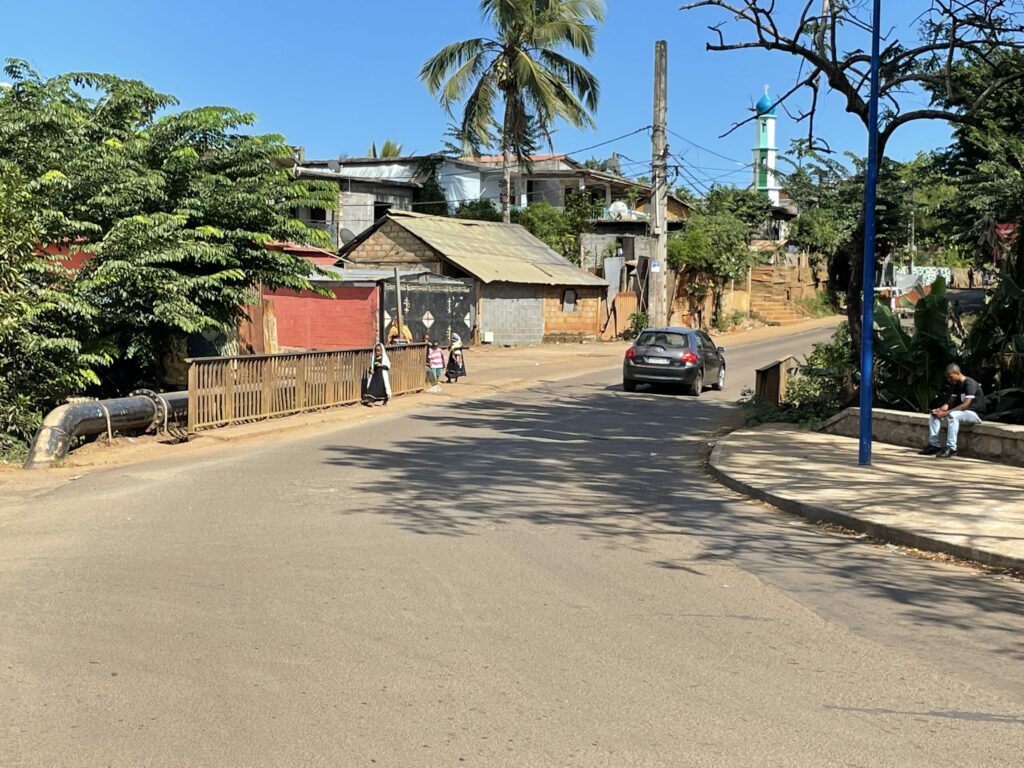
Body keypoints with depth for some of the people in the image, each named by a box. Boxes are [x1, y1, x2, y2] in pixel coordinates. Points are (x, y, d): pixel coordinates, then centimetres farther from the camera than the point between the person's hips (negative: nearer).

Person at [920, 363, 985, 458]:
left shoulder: (970, 383, -19)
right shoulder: (957, 385, 9)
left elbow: (965, 405, -28)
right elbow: (950, 402, 6)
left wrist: (945, 413, -32)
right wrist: (940, 409, -17)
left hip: (975, 414, -9)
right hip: (962, 411, 9)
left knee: (952, 415, -38)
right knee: (934, 414, -3)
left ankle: (951, 448, -36)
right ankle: (934, 445, -8)